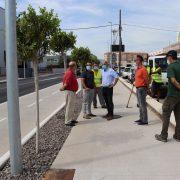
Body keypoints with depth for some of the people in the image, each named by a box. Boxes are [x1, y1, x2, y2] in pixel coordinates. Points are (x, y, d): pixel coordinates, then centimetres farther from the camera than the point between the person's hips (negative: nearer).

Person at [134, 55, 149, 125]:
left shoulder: (143, 69, -13)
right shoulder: (137, 69, 15)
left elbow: (146, 79, -14)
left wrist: (146, 88, -11)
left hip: (142, 88, -10)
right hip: (138, 88, 10)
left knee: (143, 105, -7)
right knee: (140, 105, 15)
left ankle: (145, 121, -2)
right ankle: (141, 119, 25)